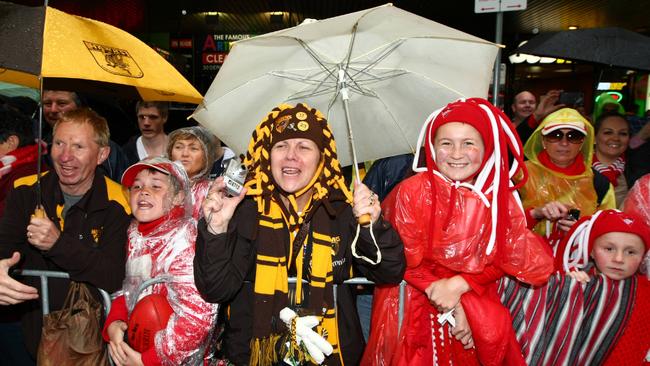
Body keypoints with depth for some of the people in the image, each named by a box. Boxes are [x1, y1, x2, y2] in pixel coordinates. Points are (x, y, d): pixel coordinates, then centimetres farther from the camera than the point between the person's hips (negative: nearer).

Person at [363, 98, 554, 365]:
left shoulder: (501, 198, -8)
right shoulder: (412, 191, -17)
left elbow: (503, 260, -3)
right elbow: (407, 261, -12)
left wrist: (458, 285, -18)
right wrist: (450, 309, -13)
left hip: (478, 302, 3)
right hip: (416, 303, -2)